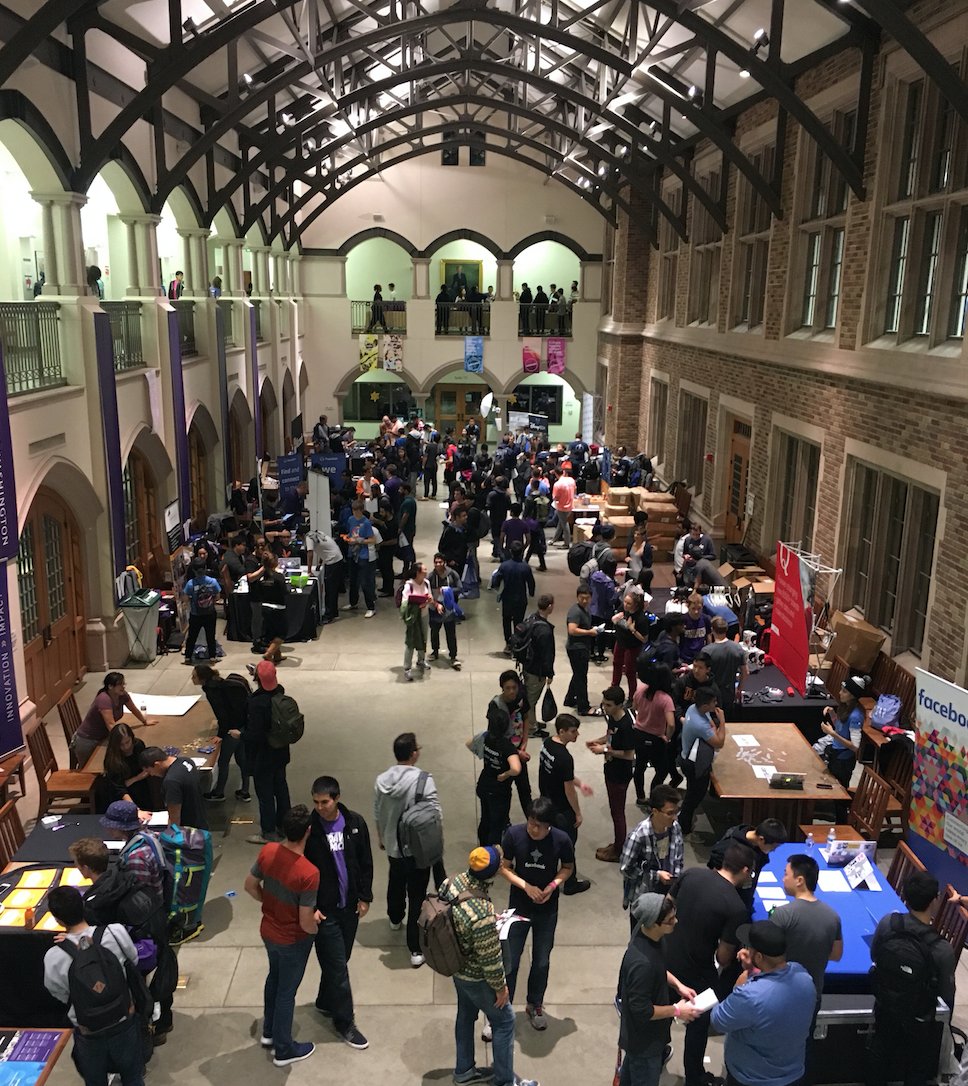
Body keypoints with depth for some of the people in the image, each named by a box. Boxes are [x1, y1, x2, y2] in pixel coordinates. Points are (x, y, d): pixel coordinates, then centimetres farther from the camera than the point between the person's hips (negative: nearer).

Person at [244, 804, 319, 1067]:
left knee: (274, 978, 29)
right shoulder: (309, 873, -35)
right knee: (286, 991, 14)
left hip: (268, 930, 6)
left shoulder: (268, 851, -17)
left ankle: (269, 1032, 49)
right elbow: (305, 923, -28)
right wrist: (316, 924, -5)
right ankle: (284, 1050, 35)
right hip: (293, 940, -6)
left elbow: (250, 885, -2)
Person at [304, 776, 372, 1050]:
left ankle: (325, 1002, 41)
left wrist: (365, 897, 3)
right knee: (337, 966, 2)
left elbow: (365, 862, 4)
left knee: (338, 960, 19)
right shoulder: (308, 828, -16)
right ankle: (344, 1021, 17)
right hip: (324, 909, -4)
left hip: (350, 904, 4)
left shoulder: (355, 823, -7)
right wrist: (310, 907, -13)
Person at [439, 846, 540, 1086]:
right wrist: (500, 987, -8)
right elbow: (491, 959, -26)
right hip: (476, 977, -7)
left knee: (466, 1014, 27)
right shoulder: (482, 915, -40)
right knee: (504, 1021, 15)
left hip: (458, 967, 7)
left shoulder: (453, 880, -18)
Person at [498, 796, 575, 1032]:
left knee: (542, 961, 16)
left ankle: (535, 1005, 38)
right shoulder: (514, 834, -20)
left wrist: (553, 886, -18)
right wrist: (526, 887, -22)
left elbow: (568, 868, -1)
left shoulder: (561, 840, -19)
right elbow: (504, 867, -9)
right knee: (509, 961, 5)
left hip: (547, 910, 1)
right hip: (519, 907, -1)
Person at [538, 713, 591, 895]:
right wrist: (578, 813, -10)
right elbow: (569, 790, -23)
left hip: (546, 802, 8)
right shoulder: (565, 758, -32)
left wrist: (579, 784, 13)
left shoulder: (547, 743, -5)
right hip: (561, 810, -8)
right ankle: (571, 883, 27)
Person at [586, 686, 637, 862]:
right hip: (611, 770, 9)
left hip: (620, 774, -9)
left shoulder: (626, 725, -30)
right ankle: (617, 844, 37)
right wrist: (597, 741, -2)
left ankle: (618, 852, 23)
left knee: (617, 812, 7)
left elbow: (629, 754, -25)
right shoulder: (612, 717, -3)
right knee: (615, 810, 21)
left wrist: (605, 750, -23)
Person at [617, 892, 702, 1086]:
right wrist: (676, 1010, -19)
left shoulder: (645, 932, -14)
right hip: (644, 1039, -8)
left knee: (632, 1069, 32)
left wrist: (677, 984, -4)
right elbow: (642, 1011, -30)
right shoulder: (642, 962, -42)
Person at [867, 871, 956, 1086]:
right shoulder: (943, 950, -34)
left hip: (884, 1006, 3)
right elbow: (947, 994, -19)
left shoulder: (887, 923, -25)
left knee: (879, 1051, 28)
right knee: (919, 1062, 25)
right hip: (918, 1018, -3)